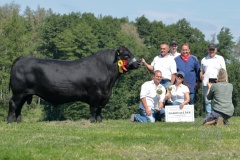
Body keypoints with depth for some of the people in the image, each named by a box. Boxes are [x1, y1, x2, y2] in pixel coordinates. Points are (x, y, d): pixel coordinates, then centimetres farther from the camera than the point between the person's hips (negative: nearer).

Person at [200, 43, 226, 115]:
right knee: (207, 101, 1)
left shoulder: (220, 58, 12)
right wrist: (201, 75, 1)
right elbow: (201, 70, 24)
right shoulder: (204, 59, 20)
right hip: (206, 83, 2)